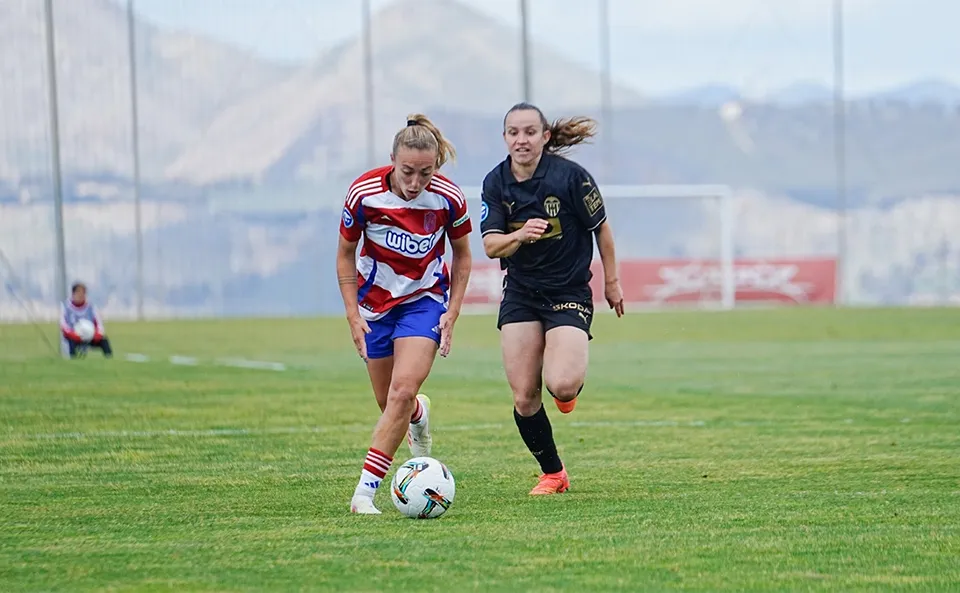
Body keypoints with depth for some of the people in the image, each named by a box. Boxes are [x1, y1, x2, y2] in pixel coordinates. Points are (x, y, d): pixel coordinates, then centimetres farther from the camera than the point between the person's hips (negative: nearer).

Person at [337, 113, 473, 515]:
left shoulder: (448, 198, -19)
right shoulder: (364, 193, -20)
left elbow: (462, 255, 0)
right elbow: (346, 254, -4)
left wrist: (451, 314, -5)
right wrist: (353, 316, -9)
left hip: (425, 299, -1)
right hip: (375, 302, 1)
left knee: (403, 392, -19)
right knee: (390, 401, 9)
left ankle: (365, 490, -17)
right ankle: (419, 414, 48)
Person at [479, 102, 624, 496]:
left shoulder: (569, 175, -14)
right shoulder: (496, 183, -3)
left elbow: (601, 227, -2)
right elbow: (490, 246, -7)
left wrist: (611, 282, 5)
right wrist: (519, 235, -28)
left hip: (569, 292, -4)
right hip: (520, 294, 4)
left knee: (561, 386, -22)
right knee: (524, 398, -3)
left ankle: (571, 385, 17)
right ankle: (553, 474, 18)